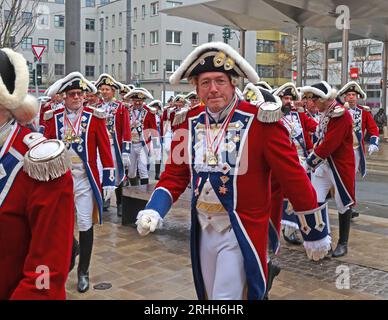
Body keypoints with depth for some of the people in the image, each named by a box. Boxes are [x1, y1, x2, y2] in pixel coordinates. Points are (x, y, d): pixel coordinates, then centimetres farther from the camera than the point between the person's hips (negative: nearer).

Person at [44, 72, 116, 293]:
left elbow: (105, 150, -3)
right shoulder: (53, 117, 2)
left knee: (85, 224, 1)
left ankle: (83, 272, 16)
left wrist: (109, 180, -6)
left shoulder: (95, 117, -3)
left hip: (85, 179, -2)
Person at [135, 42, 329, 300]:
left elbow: (292, 176, -12)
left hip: (240, 233, -5)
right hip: (203, 230, 6)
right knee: (209, 294, 22)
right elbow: (174, 176, 4)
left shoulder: (260, 121, -15)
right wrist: (153, 210, -12)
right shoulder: (189, 122, 0)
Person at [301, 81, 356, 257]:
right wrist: (313, 158, -1)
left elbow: (330, 144, -24)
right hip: (323, 163, 8)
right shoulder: (326, 113, 8)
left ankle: (343, 243, 19)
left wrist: (311, 161, -16)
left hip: (340, 165, -8)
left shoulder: (341, 114, -19)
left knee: (343, 203, 6)